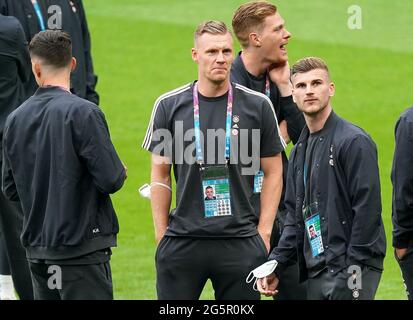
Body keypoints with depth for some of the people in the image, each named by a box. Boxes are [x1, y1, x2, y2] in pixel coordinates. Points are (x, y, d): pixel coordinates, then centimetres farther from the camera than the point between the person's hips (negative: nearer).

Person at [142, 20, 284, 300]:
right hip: (182, 242, 0)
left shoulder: (258, 106, 2)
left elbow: (273, 173, 8)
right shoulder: (169, 106, 3)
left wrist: (264, 233, 1)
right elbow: (160, 175, 8)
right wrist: (161, 234, 3)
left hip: (241, 242, 0)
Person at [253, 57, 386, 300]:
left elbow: (367, 209, -14)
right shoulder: (301, 149, 18)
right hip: (315, 271, 8)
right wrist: (275, 264, 10)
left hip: (350, 269, -8)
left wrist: (353, 272, -17)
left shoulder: (354, 141, -8)